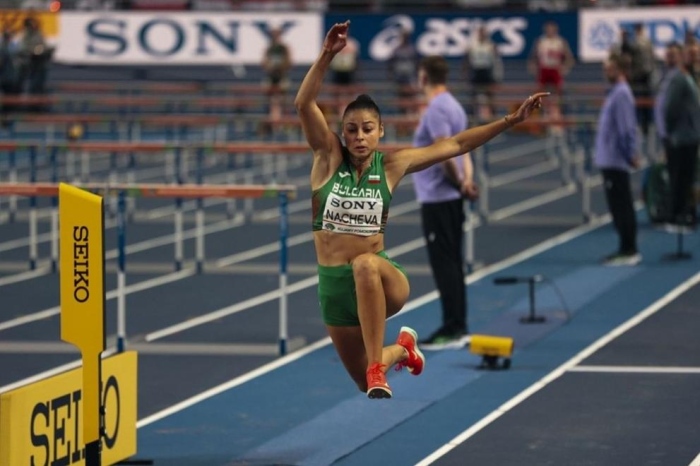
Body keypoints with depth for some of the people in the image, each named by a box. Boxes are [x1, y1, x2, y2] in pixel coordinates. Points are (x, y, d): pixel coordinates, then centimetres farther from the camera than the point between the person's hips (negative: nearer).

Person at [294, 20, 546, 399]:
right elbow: (304, 104, -18)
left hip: (382, 278, -2)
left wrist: (512, 120, 1)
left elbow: (455, 145, 4)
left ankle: (378, 371, -35)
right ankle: (401, 348, 50)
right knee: (366, 384, 12)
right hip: (334, 283, 2)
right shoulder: (329, 157, -3)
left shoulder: (391, 165, -1)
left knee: (365, 265, -41)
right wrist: (326, 55, -31)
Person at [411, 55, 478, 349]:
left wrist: (459, 184, -11)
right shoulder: (453, 106, 15)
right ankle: (458, 327, 15)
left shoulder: (436, 110, -15)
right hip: (450, 198, 9)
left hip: (436, 198, -9)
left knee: (444, 264, -7)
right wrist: (466, 181, 0)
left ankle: (452, 328, -6)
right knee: (452, 263, 12)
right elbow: (463, 150, 12)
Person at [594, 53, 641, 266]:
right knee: (619, 207, 13)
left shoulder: (621, 94, -16)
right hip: (610, 159, 10)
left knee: (621, 207, -6)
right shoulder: (617, 92, 14)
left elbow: (627, 129, -20)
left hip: (615, 161, -10)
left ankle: (628, 251, -2)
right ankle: (627, 249, 18)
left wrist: (630, 155, -17)